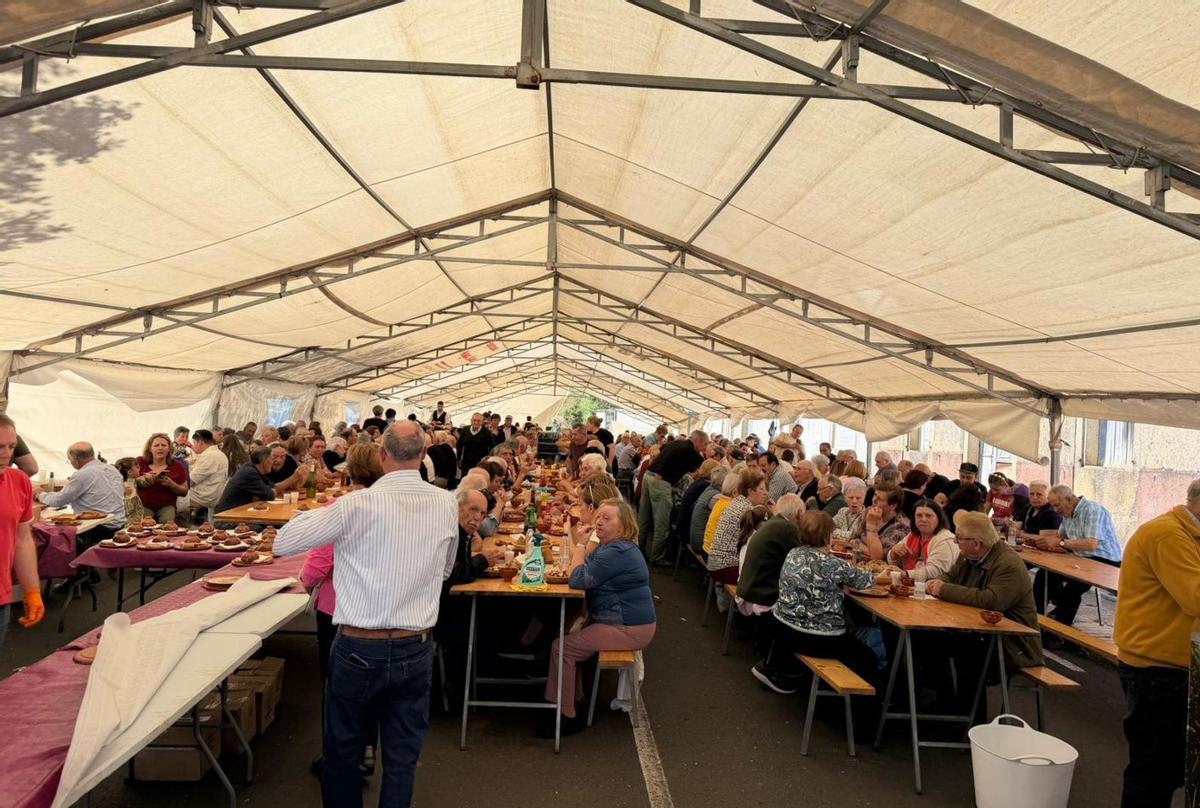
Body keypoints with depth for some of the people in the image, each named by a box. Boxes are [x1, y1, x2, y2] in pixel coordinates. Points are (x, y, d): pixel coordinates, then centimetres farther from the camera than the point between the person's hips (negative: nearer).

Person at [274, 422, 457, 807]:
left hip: (358, 649, -2)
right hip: (415, 650, 2)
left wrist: (324, 511, 9)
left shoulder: (358, 505, -15)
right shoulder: (447, 504, -4)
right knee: (402, 757, 13)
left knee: (343, 749, 20)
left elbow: (282, 543, -5)